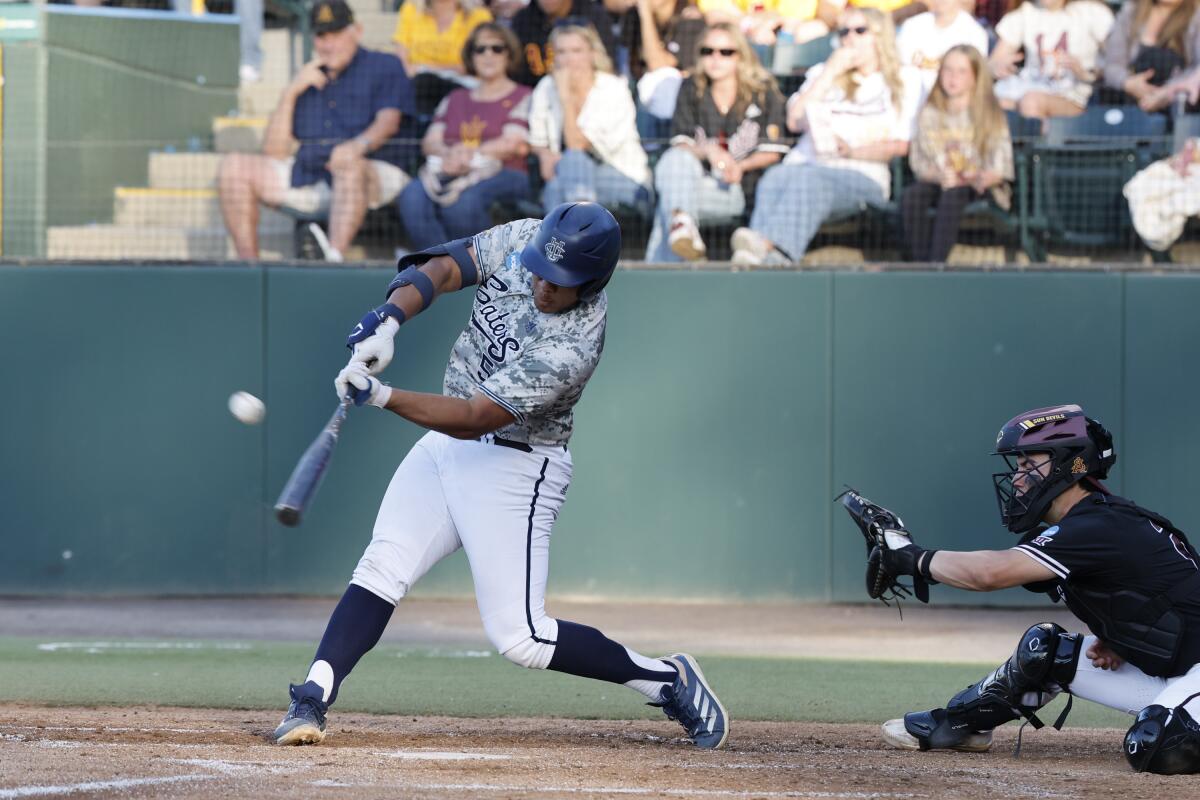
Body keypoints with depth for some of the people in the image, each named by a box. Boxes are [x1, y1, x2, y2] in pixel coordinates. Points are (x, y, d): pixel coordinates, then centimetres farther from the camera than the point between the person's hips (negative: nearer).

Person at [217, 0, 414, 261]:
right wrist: (291, 92, 2)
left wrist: (359, 145, -33)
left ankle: (334, 259, -56)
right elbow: (274, 153, 13)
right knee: (233, 166, -7)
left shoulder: (385, 67, 9)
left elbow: (388, 120, -10)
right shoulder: (308, 80, 21)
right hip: (306, 179, 6)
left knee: (348, 166, -41)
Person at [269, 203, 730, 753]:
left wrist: (381, 397, -37)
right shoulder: (522, 240, -10)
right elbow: (441, 269, -6)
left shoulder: (571, 348, -29)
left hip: (513, 467, -7)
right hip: (445, 447, 7)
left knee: (519, 638, -9)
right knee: (381, 569, -7)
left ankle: (668, 680, 5)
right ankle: (310, 702, -9)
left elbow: (473, 418, -29)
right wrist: (389, 318, -24)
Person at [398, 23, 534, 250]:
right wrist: (447, 153, -8)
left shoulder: (522, 97, 13)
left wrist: (469, 153, -12)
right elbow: (430, 141, 16)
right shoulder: (456, 99, 29)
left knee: (463, 200, -39)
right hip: (450, 172, 4)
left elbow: (512, 144, -1)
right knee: (412, 197, -30)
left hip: (500, 173, -4)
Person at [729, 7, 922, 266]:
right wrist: (829, 75, 7)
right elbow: (795, 121, 11)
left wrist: (853, 151, -6)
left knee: (811, 179, -38)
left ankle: (768, 245, -62)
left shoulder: (904, 79, 16)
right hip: (806, 163, 3)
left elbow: (900, 145, 7)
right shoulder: (822, 73, 28)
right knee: (776, 177, -35)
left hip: (862, 174, -3)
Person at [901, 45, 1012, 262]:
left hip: (975, 186, -3)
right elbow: (918, 159, 7)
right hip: (937, 180, 3)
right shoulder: (930, 114, 12)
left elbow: (1000, 168, -2)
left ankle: (936, 262, -44)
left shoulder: (990, 115, 4)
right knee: (911, 196, -31)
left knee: (953, 194, -38)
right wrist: (939, 174, -14)